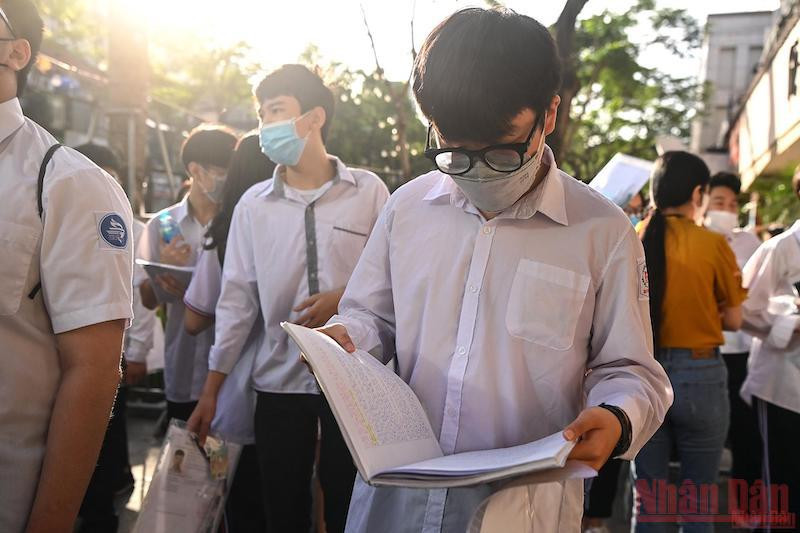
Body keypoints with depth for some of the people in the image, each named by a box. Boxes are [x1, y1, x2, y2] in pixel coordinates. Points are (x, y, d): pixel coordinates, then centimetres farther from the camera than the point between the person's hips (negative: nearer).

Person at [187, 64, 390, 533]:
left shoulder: (369, 191, -1)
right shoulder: (253, 205, 5)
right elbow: (237, 300, 5)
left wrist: (344, 297, -15)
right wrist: (211, 390, 3)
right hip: (279, 381, 2)